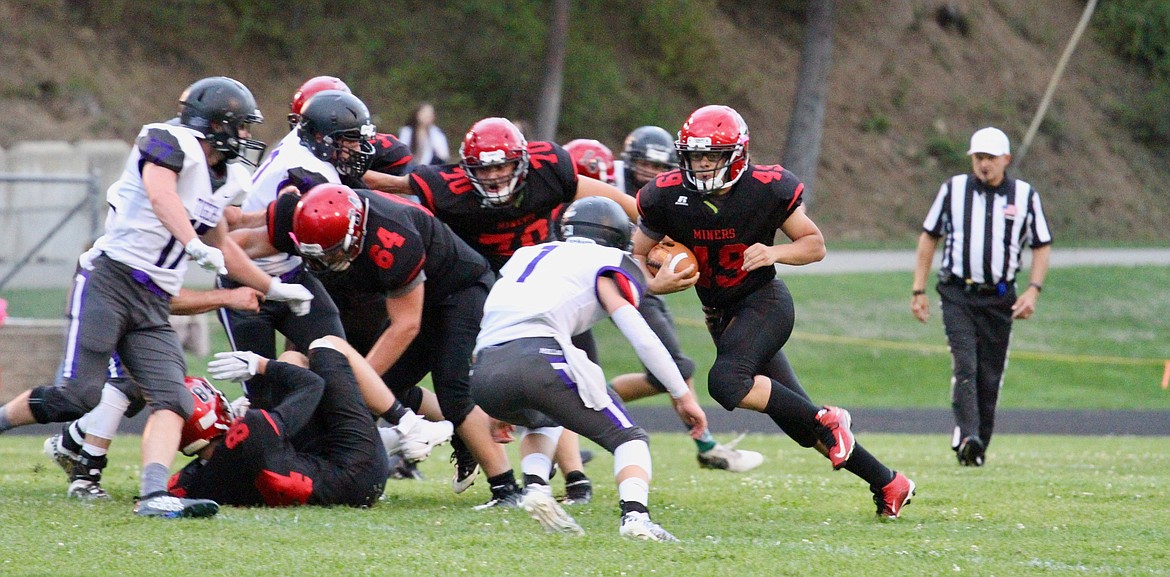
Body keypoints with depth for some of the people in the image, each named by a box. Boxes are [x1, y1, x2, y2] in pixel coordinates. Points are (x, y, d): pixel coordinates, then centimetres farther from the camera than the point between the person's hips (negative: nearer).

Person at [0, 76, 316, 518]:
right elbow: (160, 193, -25)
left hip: (154, 306, 8)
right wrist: (194, 243, -41)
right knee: (77, 395, -14)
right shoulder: (170, 142, -5)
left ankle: (153, 495, -27)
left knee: (172, 400, -12)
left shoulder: (218, 181, 21)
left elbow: (222, 246, 36)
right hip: (110, 279, -8)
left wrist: (273, 288, 40)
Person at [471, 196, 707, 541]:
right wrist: (683, 396, 13)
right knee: (628, 438, 8)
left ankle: (535, 487, 9)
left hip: (484, 372, 5)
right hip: (539, 355, -5)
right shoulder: (607, 266, 17)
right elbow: (639, 336, 6)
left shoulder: (526, 255, 34)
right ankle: (635, 516, -18)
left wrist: (501, 409, 45)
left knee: (542, 422, 37)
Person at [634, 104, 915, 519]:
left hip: (764, 301, -4)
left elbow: (815, 245, -3)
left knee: (726, 382, -32)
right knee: (799, 421, 4)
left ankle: (827, 420, -14)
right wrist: (657, 283, -20)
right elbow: (637, 260, 2)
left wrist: (775, 252, -22)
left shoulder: (766, 189, -16)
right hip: (721, 314, 4)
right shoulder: (667, 198, -11)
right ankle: (887, 483, 17)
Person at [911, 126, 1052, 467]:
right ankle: (966, 436, -31)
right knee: (965, 365, -18)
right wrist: (918, 290, 6)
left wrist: (1033, 290, -5)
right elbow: (929, 237, 11)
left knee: (989, 376, 3)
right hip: (958, 295, -1)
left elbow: (1042, 246, 10)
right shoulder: (954, 189, 4)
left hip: (999, 299, 1)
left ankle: (978, 448, 11)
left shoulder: (1025, 196, 4)